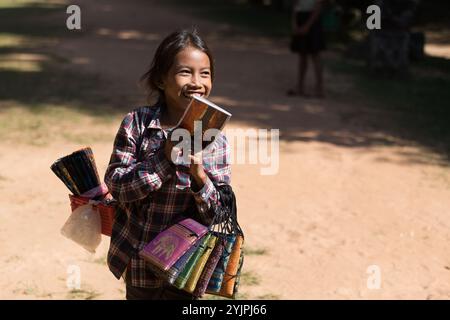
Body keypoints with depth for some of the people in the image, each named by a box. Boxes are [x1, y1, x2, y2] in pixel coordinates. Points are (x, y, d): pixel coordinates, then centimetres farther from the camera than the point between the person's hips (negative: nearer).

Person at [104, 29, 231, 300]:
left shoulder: (216, 140, -10)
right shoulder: (137, 123, -9)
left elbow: (218, 215, -9)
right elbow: (116, 186, -13)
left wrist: (200, 177, -28)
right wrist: (165, 157, -23)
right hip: (138, 262, 1)